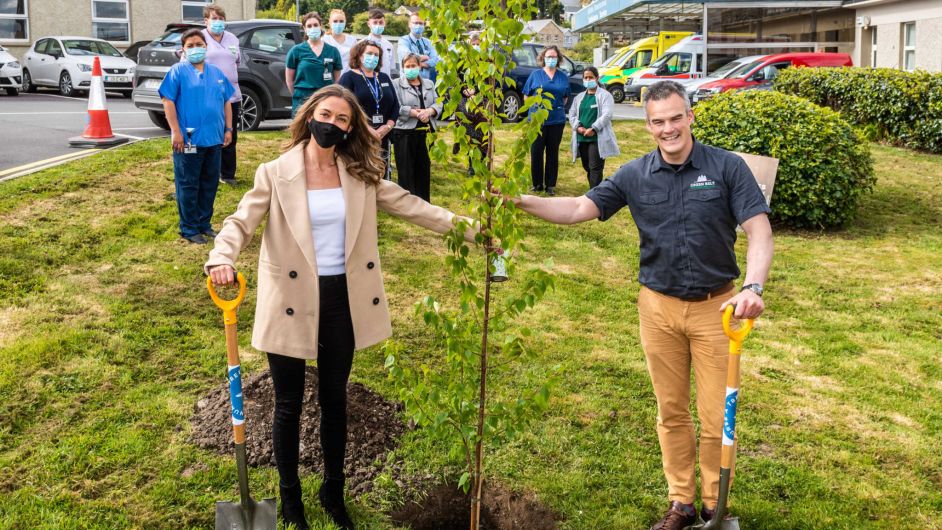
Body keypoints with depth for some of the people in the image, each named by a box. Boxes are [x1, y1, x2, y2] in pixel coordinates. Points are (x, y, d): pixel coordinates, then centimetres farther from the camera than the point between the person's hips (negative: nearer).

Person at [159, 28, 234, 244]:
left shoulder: (216, 73, 12)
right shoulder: (178, 71, -3)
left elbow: (226, 101, 17)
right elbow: (168, 101, -9)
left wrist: (228, 129, 10)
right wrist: (176, 131, -14)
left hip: (214, 139, 5)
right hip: (189, 140, -5)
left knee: (209, 185, 12)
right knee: (188, 186, 1)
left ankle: (205, 224, 24)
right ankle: (189, 229, 9)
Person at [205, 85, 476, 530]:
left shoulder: (360, 174, 1)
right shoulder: (276, 173, -7)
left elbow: (410, 206, 3)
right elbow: (241, 222, -10)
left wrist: (469, 227, -3)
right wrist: (222, 259, -32)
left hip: (341, 300, 3)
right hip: (292, 301, -2)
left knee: (334, 399, 16)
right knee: (289, 404, 10)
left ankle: (333, 492, 36)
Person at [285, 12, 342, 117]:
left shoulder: (332, 51, 8)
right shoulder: (297, 50, 3)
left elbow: (337, 78, 13)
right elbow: (289, 78, 8)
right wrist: (298, 96, 10)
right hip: (302, 101, -2)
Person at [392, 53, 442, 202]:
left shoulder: (429, 84, 15)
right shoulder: (397, 85, -2)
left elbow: (438, 104, 7)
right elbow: (396, 108, -14)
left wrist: (429, 111, -13)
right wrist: (416, 113, -18)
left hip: (426, 133, 5)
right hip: (405, 133, -5)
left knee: (424, 169, 10)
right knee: (406, 171, 0)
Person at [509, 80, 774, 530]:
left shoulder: (727, 167, -7)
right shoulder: (635, 176, 1)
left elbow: (759, 231, -12)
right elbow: (579, 209, 0)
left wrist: (753, 286, -28)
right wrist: (524, 202, -14)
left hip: (715, 306, -2)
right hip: (658, 307, 3)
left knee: (716, 417, 4)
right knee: (671, 412, 13)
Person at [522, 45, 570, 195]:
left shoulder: (563, 77, 8)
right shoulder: (535, 75, 3)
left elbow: (565, 97, 17)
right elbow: (527, 96, 7)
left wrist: (558, 107, 4)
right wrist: (535, 107, 1)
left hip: (557, 120, 1)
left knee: (553, 152, 7)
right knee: (536, 152, 0)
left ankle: (550, 185, 14)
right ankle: (537, 184, 11)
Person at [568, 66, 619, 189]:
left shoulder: (605, 95, -2)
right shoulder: (579, 97, 17)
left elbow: (606, 115, -13)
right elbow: (572, 114, 11)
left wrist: (593, 129, -20)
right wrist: (578, 127, -8)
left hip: (597, 138, -6)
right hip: (581, 138, 6)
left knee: (595, 168, -10)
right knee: (587, 168, 11)